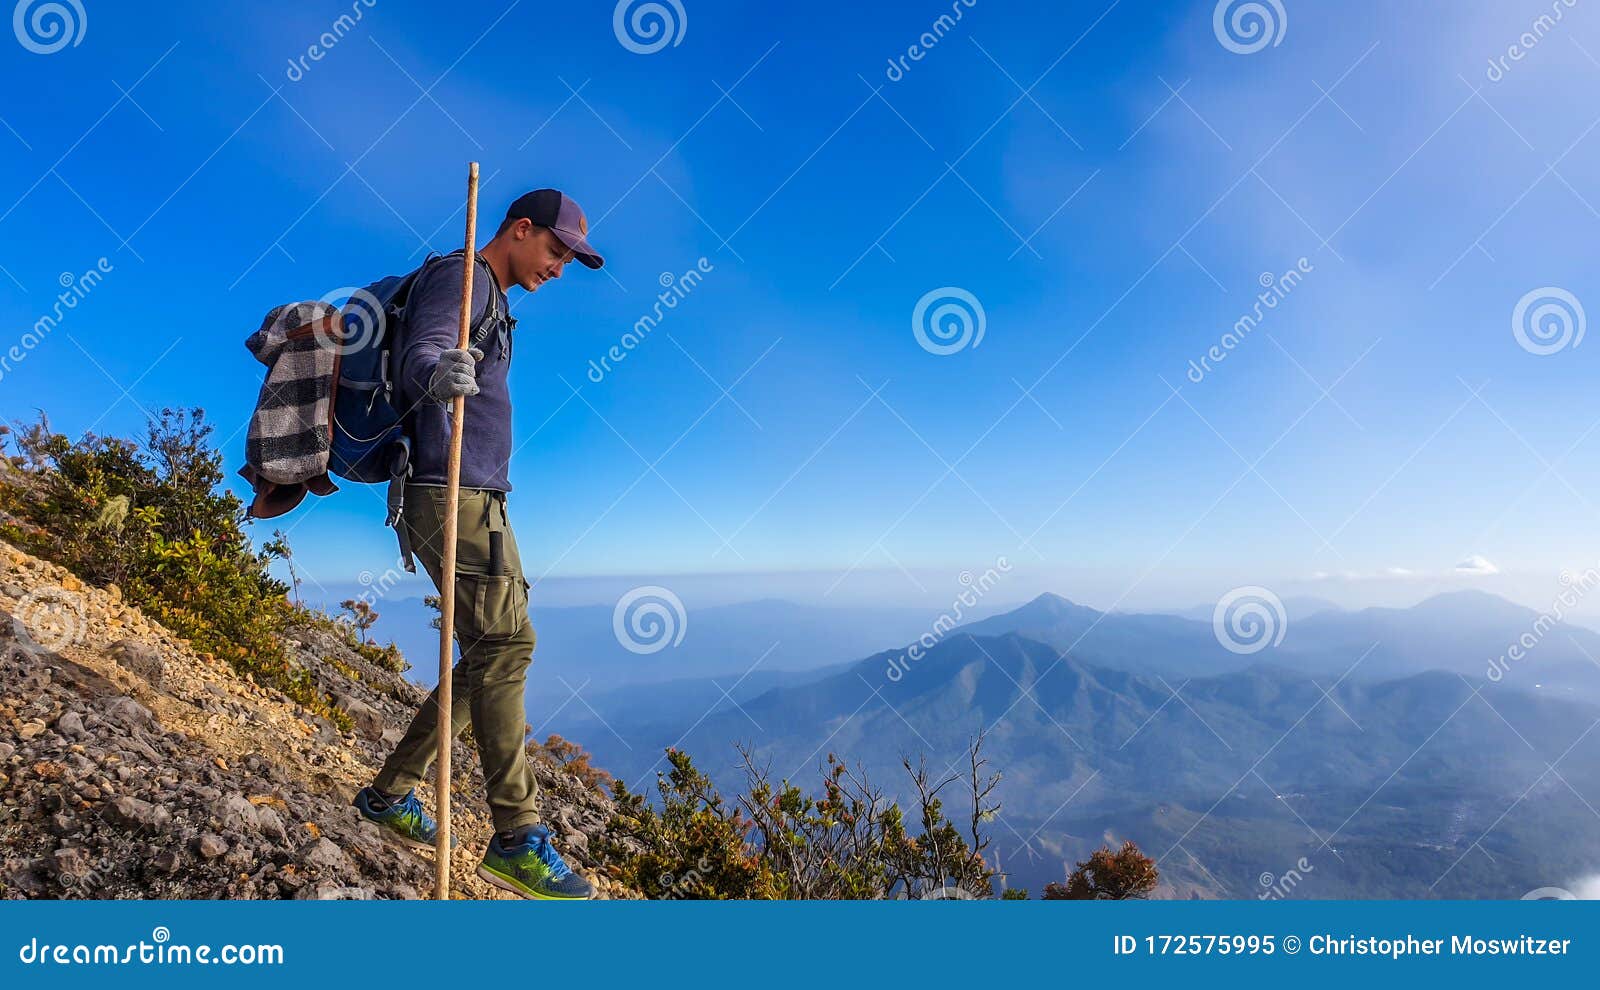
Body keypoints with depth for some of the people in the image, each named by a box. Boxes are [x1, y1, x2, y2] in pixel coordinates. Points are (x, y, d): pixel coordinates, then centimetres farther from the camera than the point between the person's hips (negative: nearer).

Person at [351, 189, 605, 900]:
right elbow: (418, 356, -21)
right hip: (453, 492, -10)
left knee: (492, 654, 7)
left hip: (478, 500, 10)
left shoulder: (492, 304, 27)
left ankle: (391, 792, 17)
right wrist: (437, 373, -44)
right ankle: (517, 838, -21)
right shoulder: (459, 279, -4)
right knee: (505, 641, -20)